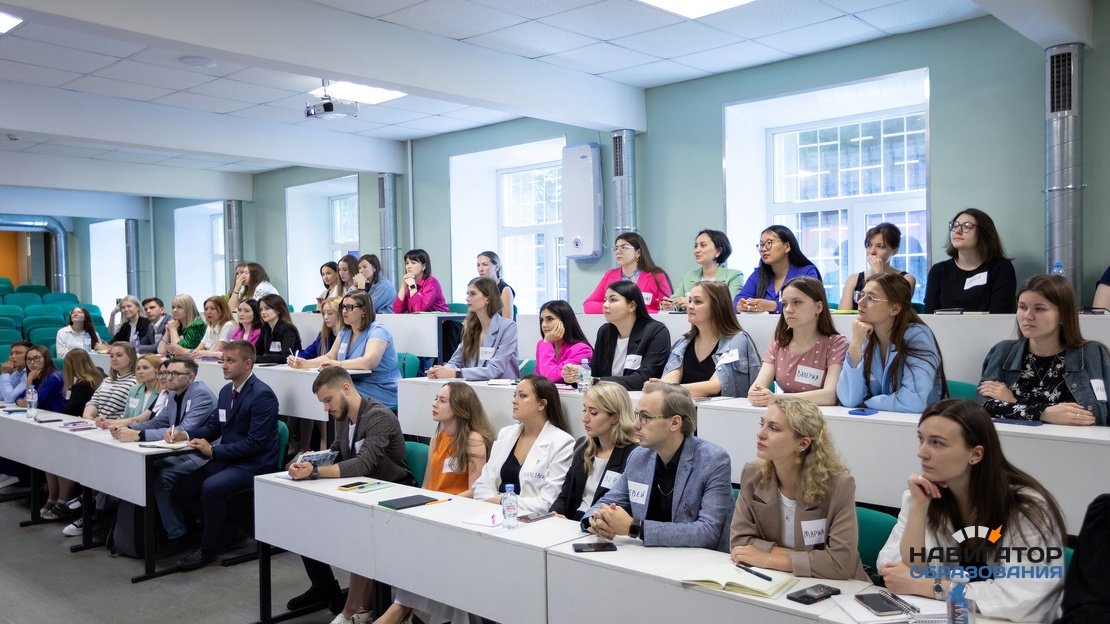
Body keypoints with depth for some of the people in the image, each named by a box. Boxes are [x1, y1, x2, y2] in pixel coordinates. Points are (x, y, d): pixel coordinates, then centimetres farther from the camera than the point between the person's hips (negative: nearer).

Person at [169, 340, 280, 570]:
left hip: (254, 464, -9)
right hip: (226, 459, 9)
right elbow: (213, 426, 17)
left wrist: (213, 450, -20)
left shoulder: (262, 395, -17)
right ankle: (223, 534, 14)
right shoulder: (226, 391, 10)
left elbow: (255, 444, -21)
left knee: (211, 487, -30)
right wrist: (186, 434, -3)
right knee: (182, 488, -1)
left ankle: (208, 549, -9)